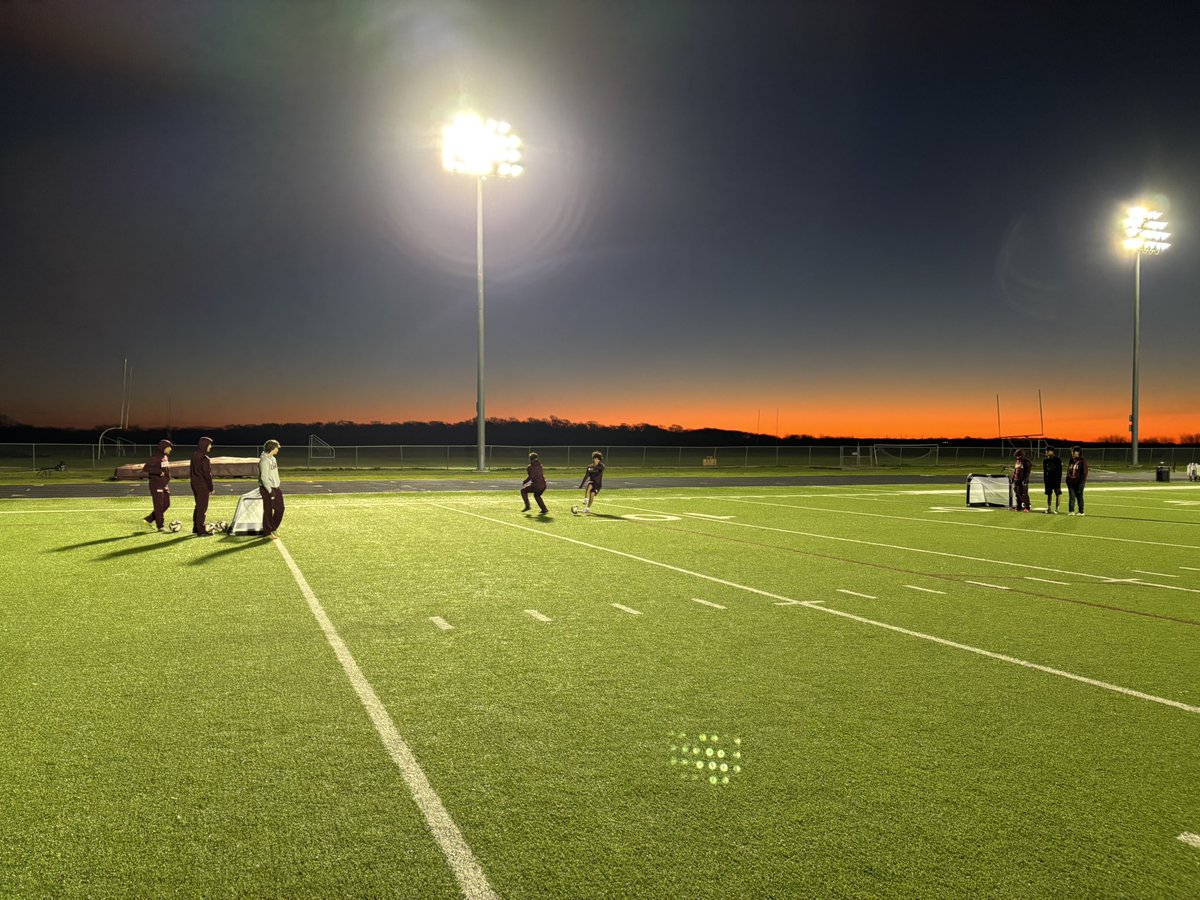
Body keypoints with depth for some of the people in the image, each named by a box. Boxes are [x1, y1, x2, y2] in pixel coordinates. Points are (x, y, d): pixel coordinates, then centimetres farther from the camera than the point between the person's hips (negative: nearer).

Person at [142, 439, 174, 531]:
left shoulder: (165, 456, 12)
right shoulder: (155, 457, -14)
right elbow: (145, 468, -21)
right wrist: (158, 471, -28)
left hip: (165, 484, 9)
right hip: (156, 484, -9)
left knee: (166, 504, 9)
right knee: (159, 505, -3)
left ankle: (149, 519, 21)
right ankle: (160, 526, 5)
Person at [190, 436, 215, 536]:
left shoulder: (194, 456, 9)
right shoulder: (204, 458, -18)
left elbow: (191, 471, 15)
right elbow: (207, 474, -17)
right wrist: (211, 488, -11)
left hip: (195, 485, 9)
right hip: (203, 486, -9)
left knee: (198, 506, 17)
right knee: (202, 508, -4)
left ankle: (195, 528, 22)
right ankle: (200, 531, -2)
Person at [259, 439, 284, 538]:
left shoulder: (272, 459, 11)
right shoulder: (264, 461, -19)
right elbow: (264, 478, -22)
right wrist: (270, 491, -21)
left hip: (275, 488, 9)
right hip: (267, 489, -9)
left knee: (280, 508, 11)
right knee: (268, 511, 0)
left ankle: (272, 528, 26)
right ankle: (267, 533, 10)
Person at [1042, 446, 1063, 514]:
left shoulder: (1058, 460, -5)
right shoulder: (1045, 461, 9)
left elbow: (1060, 471, -6)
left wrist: (1059, 480, -11)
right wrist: (1044, 480, 9)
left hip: (1056, 480, -4)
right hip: (1048, 480, 4)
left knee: (1058, 494, -2)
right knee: (1048, 494, 7)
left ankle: (1056, 509, 2)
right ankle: (1048, 508, 13)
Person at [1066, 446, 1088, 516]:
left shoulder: (1083, 461, -7)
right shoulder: (1071, 461, 13)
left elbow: (1084, 473, -10)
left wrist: (1081, 483, -15)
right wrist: (1068, 480, 12)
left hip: (1078, 483, -5)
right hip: (1071, 482, 5)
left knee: (1079, 497, 3)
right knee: (1071, 497, 1)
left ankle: (1081, 511, 12)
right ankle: (1071, 511, 2)